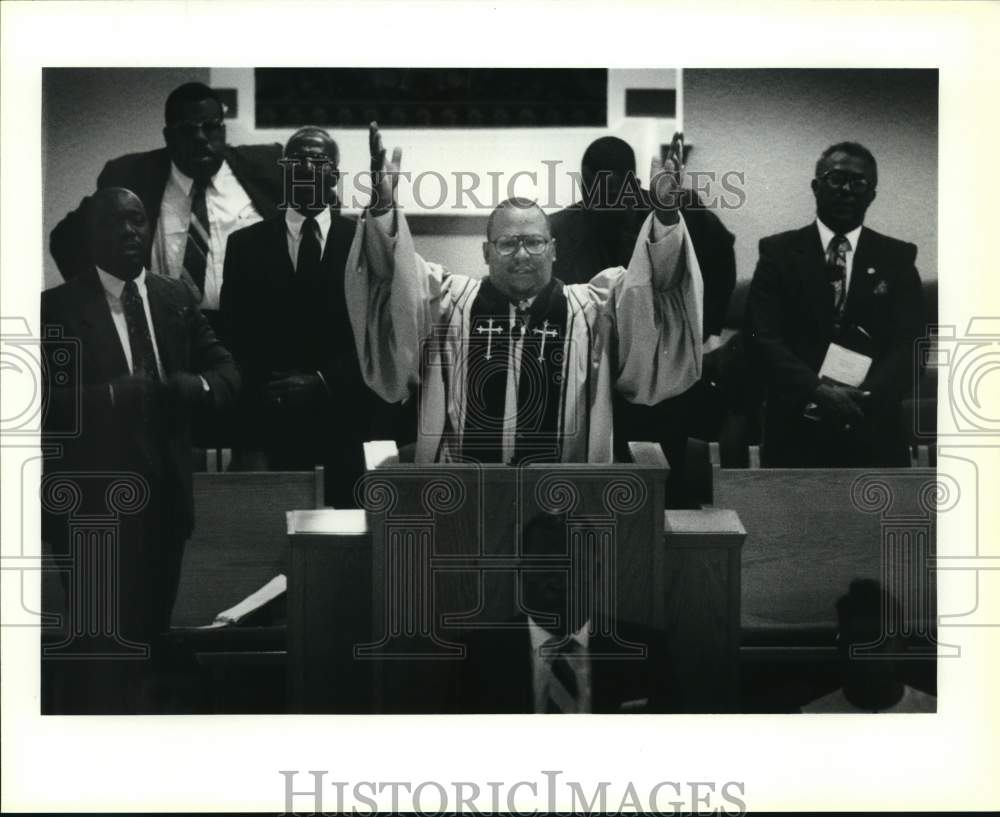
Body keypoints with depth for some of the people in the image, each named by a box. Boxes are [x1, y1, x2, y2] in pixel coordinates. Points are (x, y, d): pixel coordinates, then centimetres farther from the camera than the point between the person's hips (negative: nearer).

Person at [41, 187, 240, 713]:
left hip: (164, 497, 5)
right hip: (93, 503, -5)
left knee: (149, 638, 17)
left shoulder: (176, 298, 10)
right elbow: (47, 400, -15)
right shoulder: (57, 307, -6)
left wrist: (193, 386, -12)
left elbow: (226, 370, 9)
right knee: (100, 647, -1)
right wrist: (112, 395, -28)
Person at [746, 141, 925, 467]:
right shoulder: (778, 251, 4)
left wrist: (865, 397, -19)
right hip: (795, 431, -1)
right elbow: (764, 336, -6)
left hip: (872, 434, 1)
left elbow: (909, 342, -2)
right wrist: (816, 391, -20)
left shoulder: (897, 257, 7)